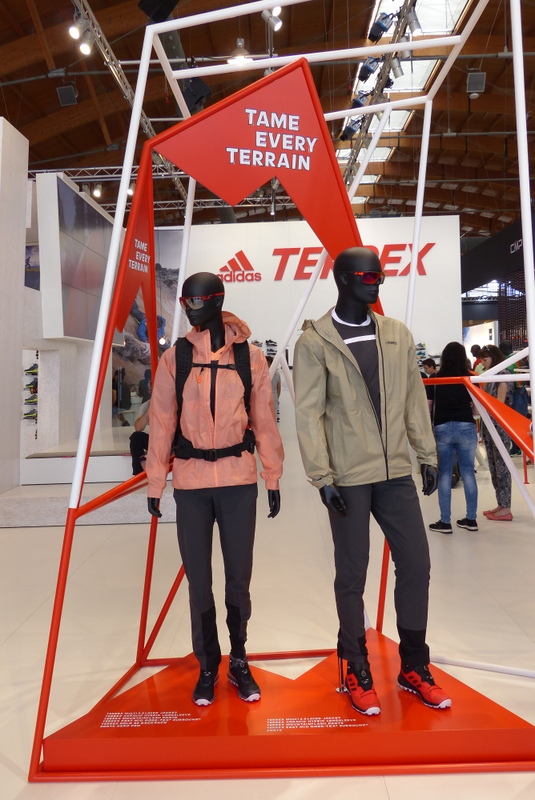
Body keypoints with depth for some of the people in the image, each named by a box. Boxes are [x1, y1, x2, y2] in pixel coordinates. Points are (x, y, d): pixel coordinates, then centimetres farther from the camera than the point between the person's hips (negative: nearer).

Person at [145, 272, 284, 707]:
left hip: (239, 479, 0)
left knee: (239, 578, 10)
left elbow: (264, 421, 3)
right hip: (190, 482, 1)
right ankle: (208, 667, 30)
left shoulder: (250, 356, 0)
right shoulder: (175, 357, 0)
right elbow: (162, 423, 1)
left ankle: (239, 660, 32)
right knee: (199, 580, 10)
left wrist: (273, 478, 4)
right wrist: (155, 483, 1)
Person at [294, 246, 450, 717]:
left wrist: (427, 455, 9)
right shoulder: (315, 342, -5)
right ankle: (357, 673, 27)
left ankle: (414, 668, 29)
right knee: (352, 576, 7)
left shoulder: (398, 335, 9)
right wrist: (322, 475, -13)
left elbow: (414, 399, 11)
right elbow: (309, 414, -9)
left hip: (396, 472, 5)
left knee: (416, 564, 8)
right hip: (348, 477, -4)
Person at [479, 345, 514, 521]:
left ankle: (506, 509, 1)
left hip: (500, 426, -8)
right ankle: (501, 504, 18)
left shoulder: (503, 375, -9)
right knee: (493, 467, 10)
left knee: (501, 466, -4)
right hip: (488, 425, 8)